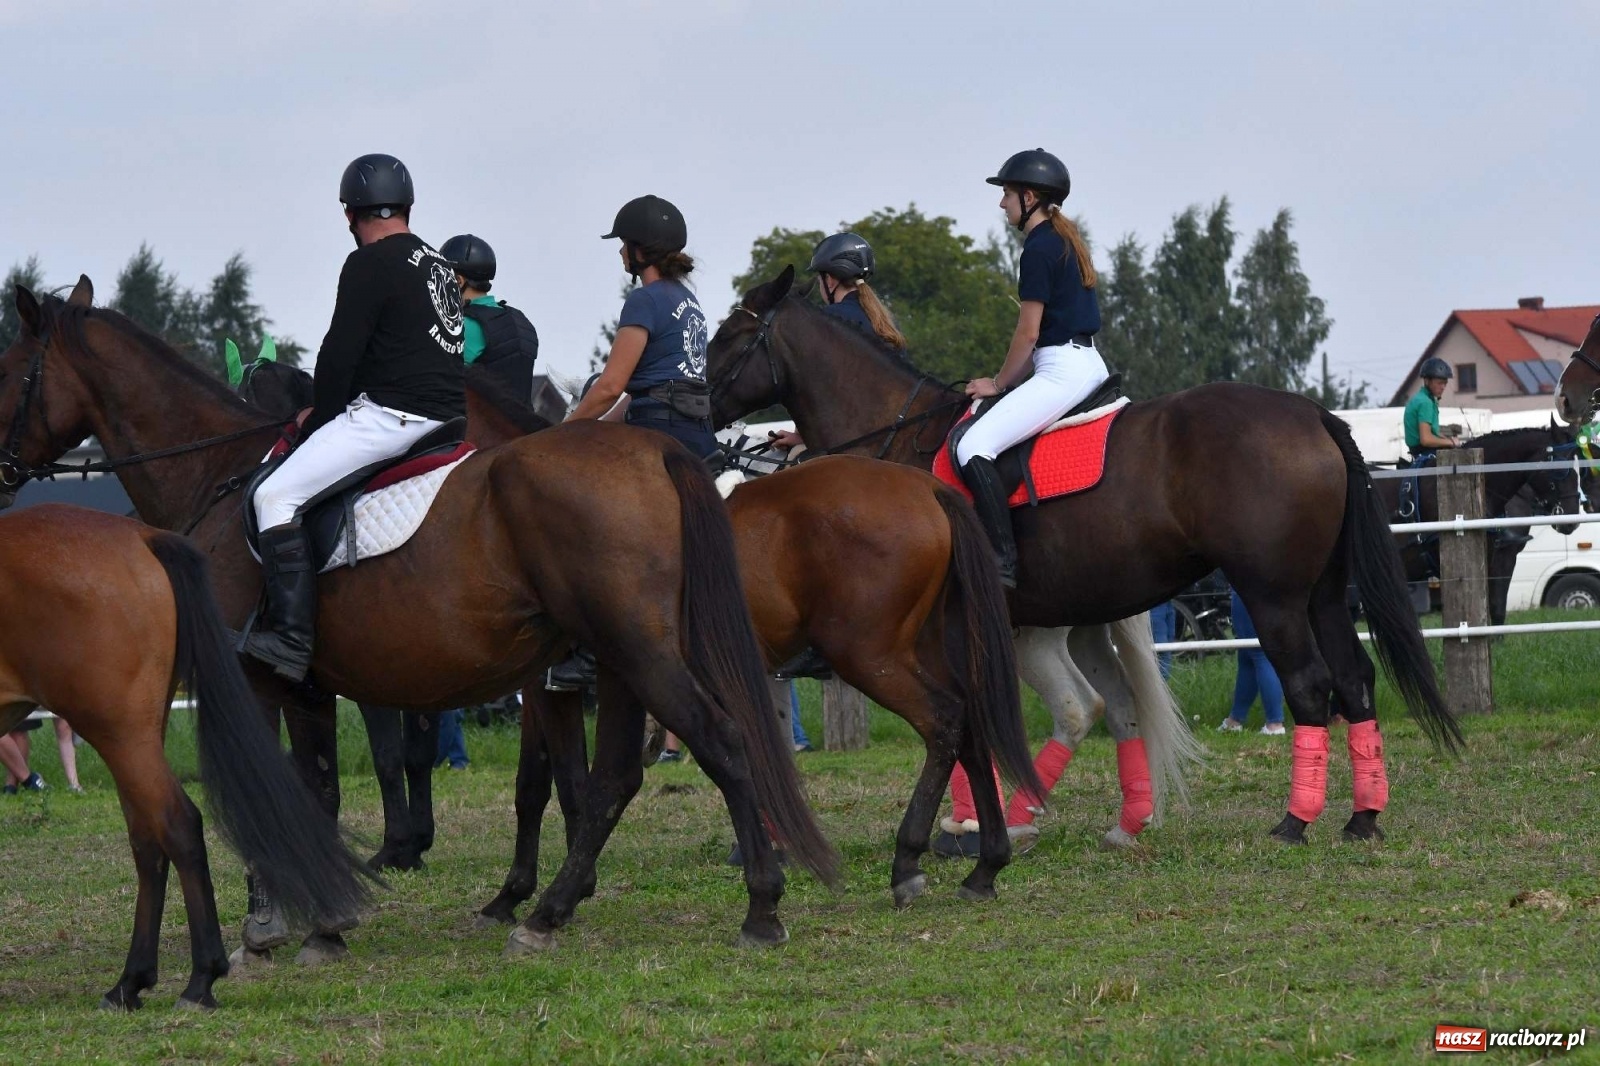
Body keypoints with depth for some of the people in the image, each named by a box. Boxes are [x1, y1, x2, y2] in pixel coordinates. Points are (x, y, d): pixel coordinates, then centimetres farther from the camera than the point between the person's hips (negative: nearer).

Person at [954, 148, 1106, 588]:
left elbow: (1029, 332, -12)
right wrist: (1009, 381, 19)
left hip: (1062, 370, -11)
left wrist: (999, 383, 1)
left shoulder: (1039, 247, -12)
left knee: (972, 448, -21)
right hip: (1090, 365, 11)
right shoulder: (1066, 241, 18)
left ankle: (1003, 563, -30)